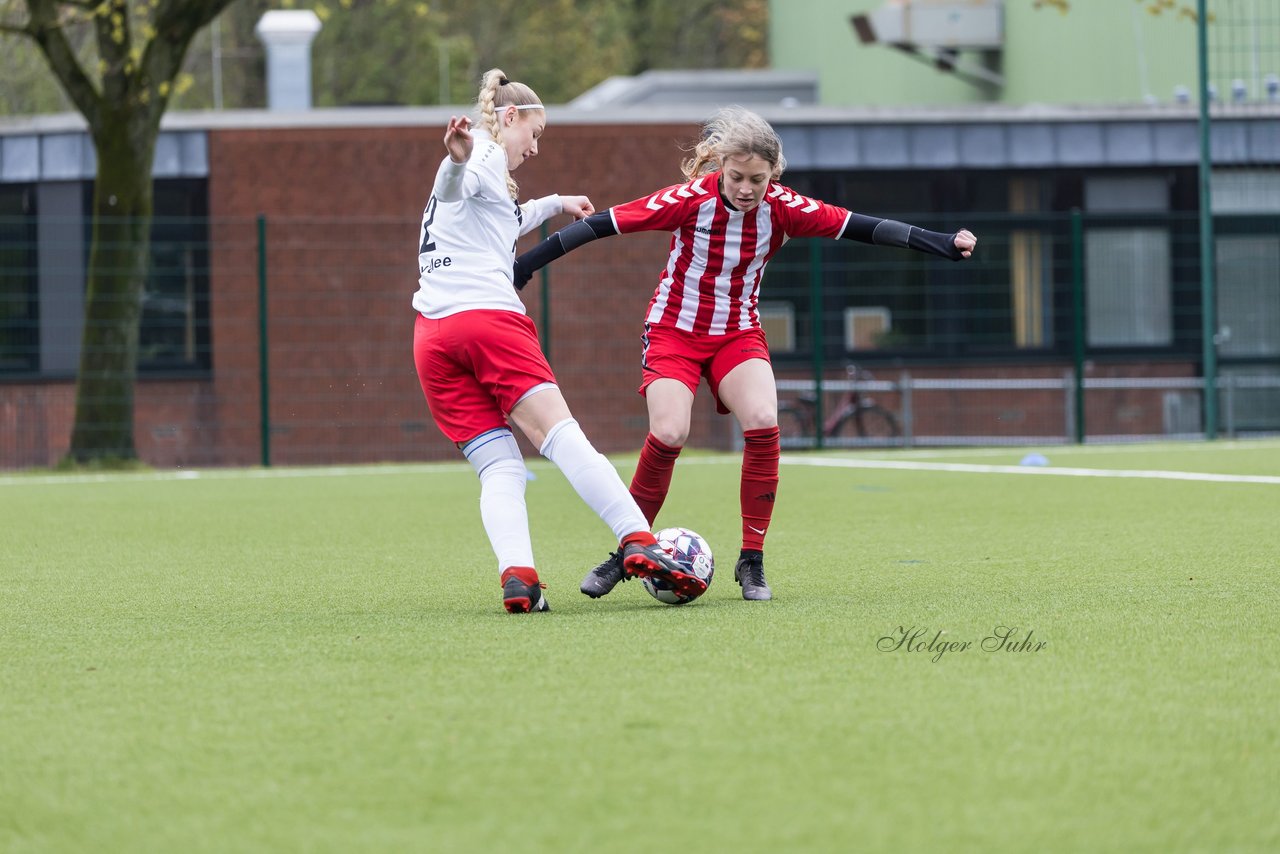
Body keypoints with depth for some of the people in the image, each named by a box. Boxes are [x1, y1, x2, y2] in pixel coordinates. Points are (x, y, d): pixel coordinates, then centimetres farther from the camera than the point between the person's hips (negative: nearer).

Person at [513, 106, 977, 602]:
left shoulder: (781, 207, -12)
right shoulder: (691, 199, -20)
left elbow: (857, 227, -12)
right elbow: (605, 223, -17)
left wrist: (936, 242, -19)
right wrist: (529, 262, -18)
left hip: (738, 333, 2)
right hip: (674, 331, -2)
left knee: (762, 423, -23)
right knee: (669, 434, -23)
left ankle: (751, 562, -9)